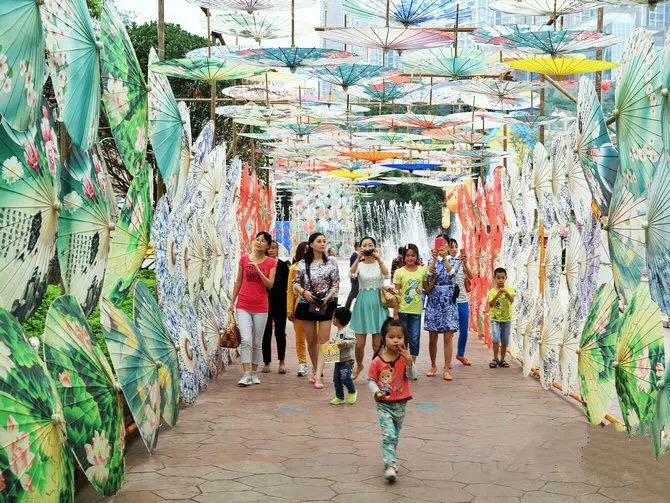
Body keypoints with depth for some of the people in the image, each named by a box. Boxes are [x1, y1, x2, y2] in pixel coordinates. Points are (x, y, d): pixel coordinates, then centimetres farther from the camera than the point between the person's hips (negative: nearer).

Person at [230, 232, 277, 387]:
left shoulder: (271, 263, 1)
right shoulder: (244, 259, 4)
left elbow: (270, 284, -7)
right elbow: (238, 281, 10)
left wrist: (258, 270, -17)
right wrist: (232, 301, 9)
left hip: (260, 307, 0)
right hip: (243, 306, 0)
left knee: (257, 343, 8)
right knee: (246, 340, -13)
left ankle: (254, 373, 19)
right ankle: (246, 375, -11)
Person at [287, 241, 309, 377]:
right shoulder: (294, 268, 5)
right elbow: (290, 289, 6)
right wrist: (289, 309, 0)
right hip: (299, 304, 1)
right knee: (300, 338, 7)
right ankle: (302, 364, 18)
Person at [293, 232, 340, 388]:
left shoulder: (331, 262, 3)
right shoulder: (303, 263, 4)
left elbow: (336, 283, 1)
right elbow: (295, 283, 6)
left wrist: (328, 296, -15)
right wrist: (304, 292, -13)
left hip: (326, 304, -1)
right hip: (307, 304, 1)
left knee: (323, 340, -8)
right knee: (311, 341, 8)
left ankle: (318, 376, -13)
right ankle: (316, 370, 27)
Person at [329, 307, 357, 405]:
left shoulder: (347, 331, -17)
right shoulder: (339, 331, 13)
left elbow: (353, 341, -26)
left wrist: (343, 343, -33)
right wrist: (331, 341, 13)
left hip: (347, 360, -9)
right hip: (338, 360, 9)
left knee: (345, 377, -14)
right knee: (336, 379, 8)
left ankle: (352, 392, 11)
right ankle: (339, 397, 18)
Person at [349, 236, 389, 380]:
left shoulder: (379, 264, 4)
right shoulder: (359, 265, 4)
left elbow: (387, 275, -18)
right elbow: (351, 275, -18)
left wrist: (378, 260, -29)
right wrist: (358, 258, -28)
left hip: (377, 303, 0)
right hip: (363, 303, 0)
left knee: (377, 344, 1)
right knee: (359, 344, 1)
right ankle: (359, 365, 29)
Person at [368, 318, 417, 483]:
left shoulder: (405, 358, -7)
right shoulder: (377, 361, -11)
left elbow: (412, 376, -13)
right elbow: (371, 380, -2)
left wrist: (409, 362, -28)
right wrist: (377, 392, -19)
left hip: (400, 403, 3)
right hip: (384, 404, -3)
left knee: (395, 435, 19)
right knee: (388, 435, -15)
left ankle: (390, 459, 37)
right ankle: (390, 465, -15)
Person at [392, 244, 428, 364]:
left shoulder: (422, 270, 3)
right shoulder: (399, 272, -3)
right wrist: (395, 313, -7)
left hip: (416, 311, 2)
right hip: (402, 310, -2)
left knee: (415, 339, 5)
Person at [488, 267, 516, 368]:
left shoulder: (509, 290, 0)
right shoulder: (492, 291, -3)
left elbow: (512, 300, -17)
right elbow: (490, 304, -14)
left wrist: (506, 293, -35)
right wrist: (497, 295, -28)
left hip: (507, 319, 2)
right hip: (495, 319, -2)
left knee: (505, 341, 8)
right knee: (496, 339, -14)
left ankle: (502, 359, 20)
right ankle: (495, 359, 0)